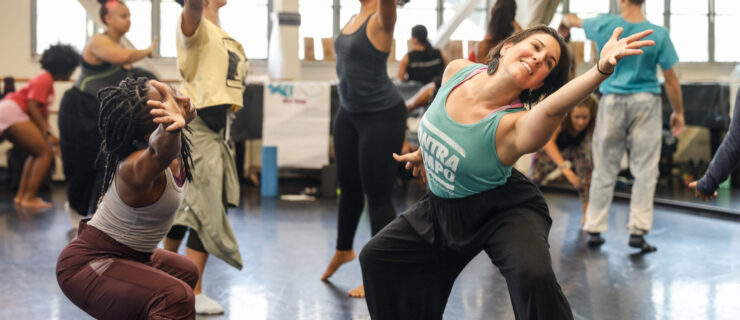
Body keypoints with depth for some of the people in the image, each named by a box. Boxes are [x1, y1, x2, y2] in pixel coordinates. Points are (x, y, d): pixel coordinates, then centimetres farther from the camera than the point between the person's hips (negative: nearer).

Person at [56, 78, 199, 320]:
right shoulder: (136, 167, -34)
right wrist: (172, 124, -74)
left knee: (185, 272, 35)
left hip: (128, 256, 10)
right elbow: (159, 154, -60)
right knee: (176, 297, -35)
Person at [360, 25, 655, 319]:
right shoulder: (456, 71, -13)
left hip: (503, 213, -6)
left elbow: (552, 108, -56)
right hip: (442, 205, 7)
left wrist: (602, 69, -72)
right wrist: (423, 152, 25)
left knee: (533, 274, -33)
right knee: (376, 257, 13)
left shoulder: (515, 125, -32)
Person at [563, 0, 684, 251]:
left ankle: (594, 230, 12)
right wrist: (678, 112, 10)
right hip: (646, 102, -1)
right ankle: (638, 231, -1)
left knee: (604, 170, 8)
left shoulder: (605, 26, -3)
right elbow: (671, 80, -3)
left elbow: (573, 21, 19)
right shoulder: (658, 34, -6)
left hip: (613, 101, 2)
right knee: (645, 170, 3)